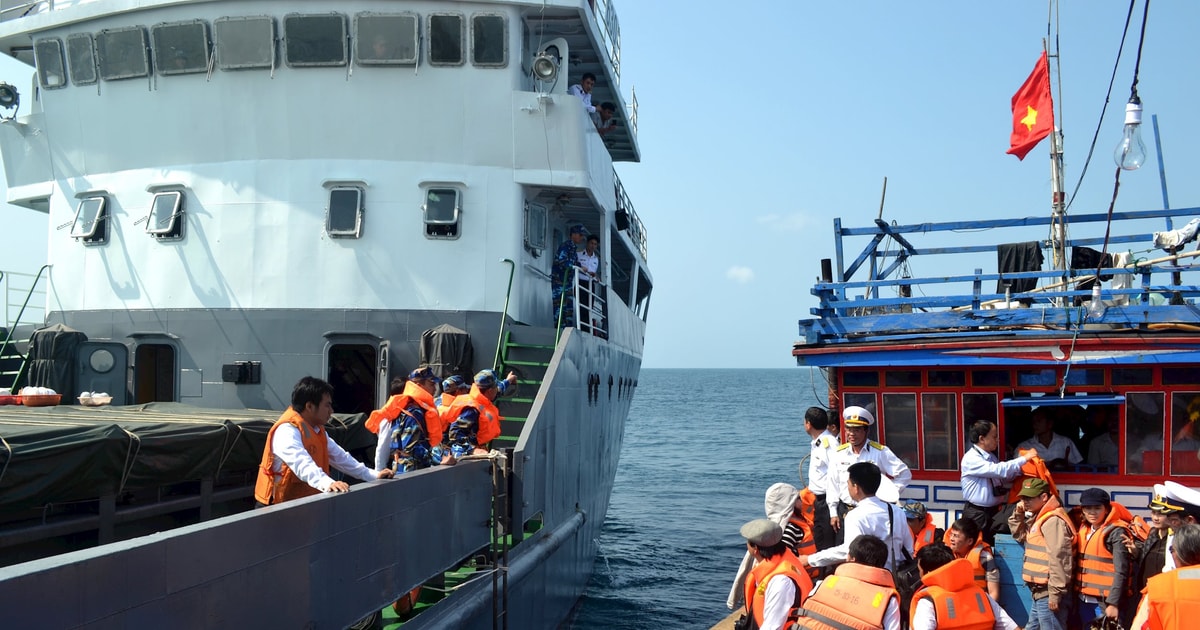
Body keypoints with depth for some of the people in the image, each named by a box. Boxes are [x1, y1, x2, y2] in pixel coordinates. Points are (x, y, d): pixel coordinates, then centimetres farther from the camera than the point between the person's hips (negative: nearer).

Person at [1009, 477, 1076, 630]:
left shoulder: (1053, 521, -15)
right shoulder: (1039, 518, 17)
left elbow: (1058, 558, -21)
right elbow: (1021, 536, 28)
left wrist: (1055, 593, -23)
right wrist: (1018, 515, 11)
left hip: (1048, 593, -11)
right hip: (1041, 593, 11)